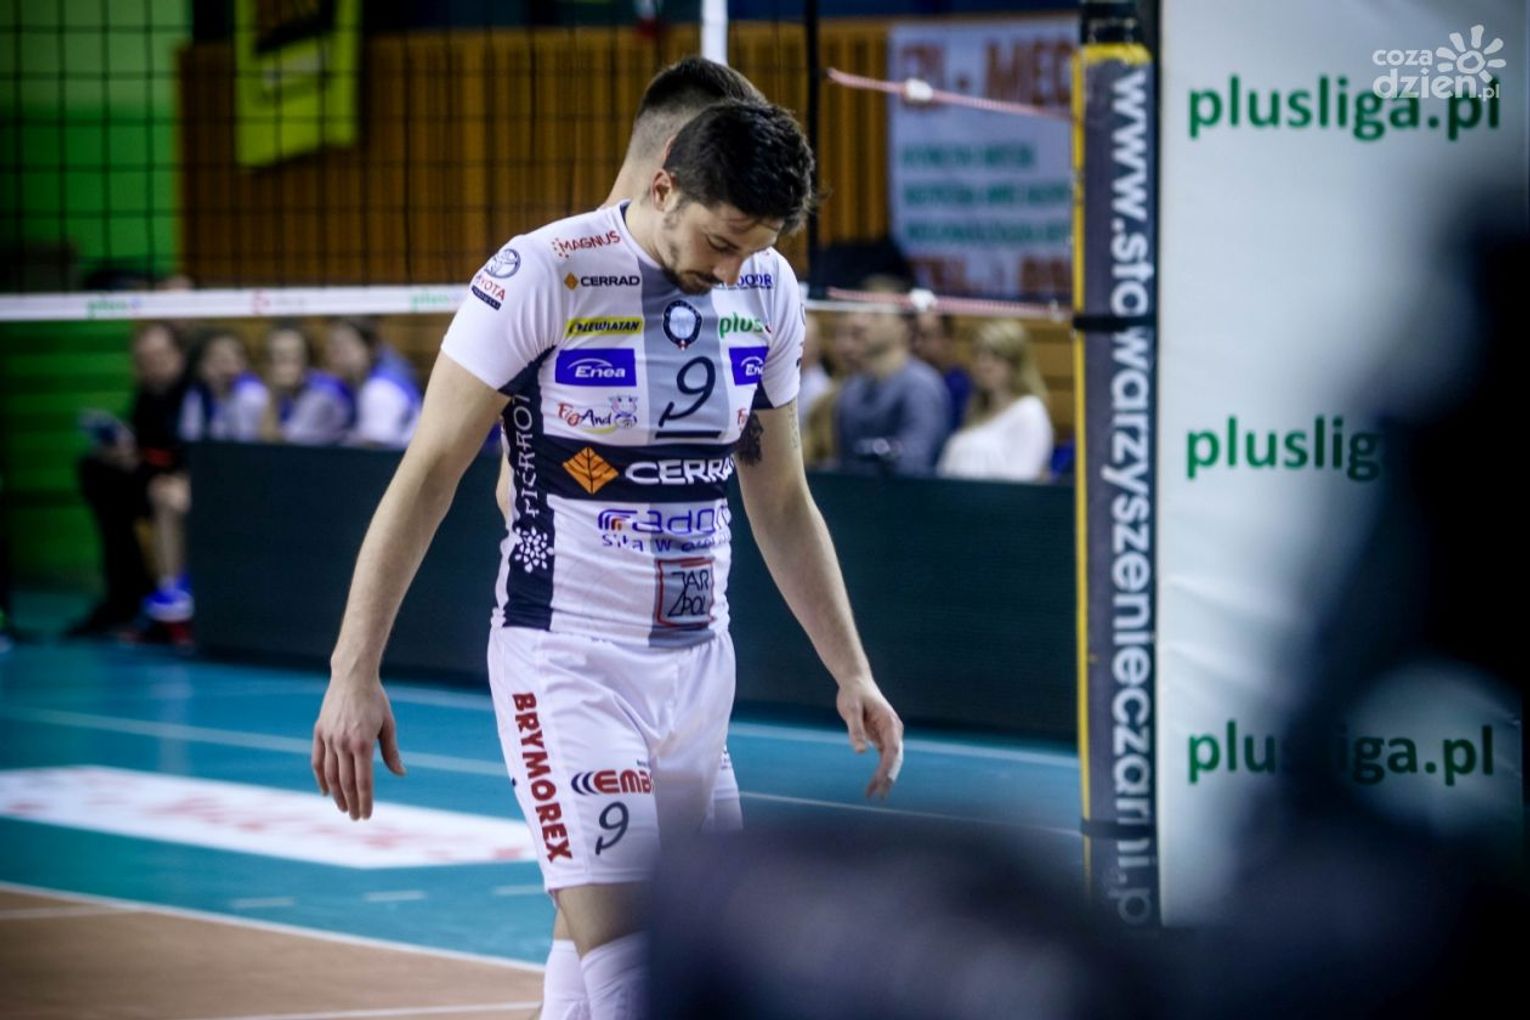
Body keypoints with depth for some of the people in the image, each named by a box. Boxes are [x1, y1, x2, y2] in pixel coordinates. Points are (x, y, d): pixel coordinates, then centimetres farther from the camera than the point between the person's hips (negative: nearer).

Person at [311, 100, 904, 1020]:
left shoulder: (768, 291, 5)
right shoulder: (541, 276, -12)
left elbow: (782, 502, 18)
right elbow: (429, 473, -10)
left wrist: (852, 674, 16)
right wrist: (354, 671, -14)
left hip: (699, 662, 6)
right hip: (565, 659, -6)